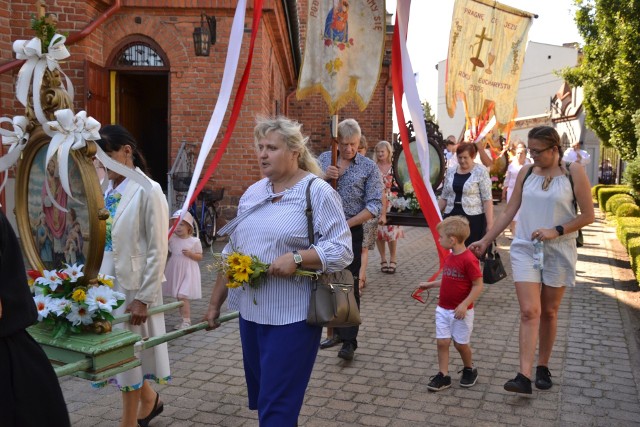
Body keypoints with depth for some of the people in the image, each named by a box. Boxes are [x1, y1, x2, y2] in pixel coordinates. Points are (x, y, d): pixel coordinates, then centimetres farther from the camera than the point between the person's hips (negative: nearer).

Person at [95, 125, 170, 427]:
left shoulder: (148, 191, -14)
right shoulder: (105, 189, 4)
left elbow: (158, 251, -14)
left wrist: (143, 298, -15)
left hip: (132, 287, -6)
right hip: (105, 284, 6)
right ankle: (149, 400, 41)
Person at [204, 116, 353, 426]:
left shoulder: (317, 192, -8)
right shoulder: (252, 193, 11)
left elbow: (341, 250, -13)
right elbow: (232, 253, 16)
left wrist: (296, 258, -27)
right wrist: (215, 302, 16)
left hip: (292, 317, -7)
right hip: (250, 313, 7)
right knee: (259, 397, 17)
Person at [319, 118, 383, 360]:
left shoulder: (369, 167, -2)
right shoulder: (324, 159, 7)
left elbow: (374, 206, -8)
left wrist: (347, 223, -19)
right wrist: (323, 176, -14)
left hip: (351, 231, -3)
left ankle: (348, 341, 3)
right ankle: (336, 326, 30)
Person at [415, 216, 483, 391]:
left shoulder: (469, 259, -20)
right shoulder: (449, 258, 6)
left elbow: (478, 286, -20)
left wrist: (464, 304, -25)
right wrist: (430, 284, 16)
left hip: (461, 311, -7)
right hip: (443, 309, 7)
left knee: (460, 343, 8)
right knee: (442, 342, 4)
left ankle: (469, 369, 32)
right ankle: (443, 375, 12)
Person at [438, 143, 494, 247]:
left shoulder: (481, 171, -5)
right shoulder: (450, 171, 10)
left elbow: (487, 199, -9)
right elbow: (444, 197, 16)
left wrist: (490, 223, -14)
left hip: (473, 218, -4)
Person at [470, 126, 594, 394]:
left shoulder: (573, 172, -6)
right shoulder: (526, 172, 2)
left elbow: (587, 215, -5)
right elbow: (509, 212, 7)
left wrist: (556, 231, -16)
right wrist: (485, 240, 5)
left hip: (558, 252, -1)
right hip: (525, 249, 1)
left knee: (549, 312, 11)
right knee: (529, 312, -8)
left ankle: (543, 367, 27)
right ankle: (524, 376, -11)